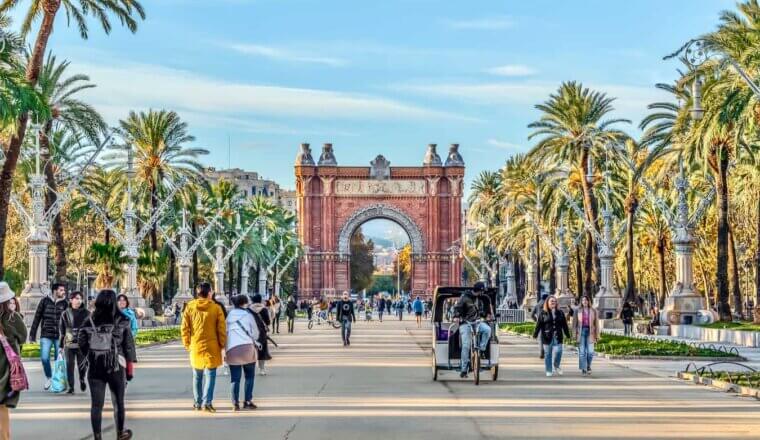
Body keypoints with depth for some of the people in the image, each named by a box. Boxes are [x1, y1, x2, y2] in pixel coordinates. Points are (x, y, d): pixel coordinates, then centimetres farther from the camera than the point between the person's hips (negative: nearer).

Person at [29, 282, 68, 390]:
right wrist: (32, 334, 3)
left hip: (59, 336, 1)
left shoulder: (64, 303, 4)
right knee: (44, 358, -9)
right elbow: (37, 318, 5)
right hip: (46, 335, -1)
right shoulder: (45, 301, 2)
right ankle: (48, 377, 15)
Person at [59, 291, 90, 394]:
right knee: (69, 365, -1)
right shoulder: (65, 314, 6)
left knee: (82, 365, -3)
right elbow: (61, 330, 10)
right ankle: (71, 387, 10)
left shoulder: (86, 313, 3)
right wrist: (61, 345, 7)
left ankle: (82, 380, 29)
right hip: (69, 344, 1)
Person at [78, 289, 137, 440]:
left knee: (96, 404, 5)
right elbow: (129, 346, -4)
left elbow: (82, 343, -3)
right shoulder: (121, 322, -6)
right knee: (118, 402, 15)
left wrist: (93, 357, 12)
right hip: (116, 367, -1)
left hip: (94, 367, 1)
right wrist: (129, 369, 4)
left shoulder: (89, 321, -2)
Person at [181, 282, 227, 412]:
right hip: (211, 347, -3)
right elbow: (222, 329, -6)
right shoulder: (216, 308, -8)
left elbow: (184, 328, 0)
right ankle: (207, 402, -10)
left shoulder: (190, 307, -2)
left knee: (197, 376, 15)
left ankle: (197, 402, 19)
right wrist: (222, 344, 6)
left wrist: (187, 344, 11)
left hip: (195, 347, 3)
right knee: (210, 375, 1)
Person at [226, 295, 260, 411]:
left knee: (234, 378, 6)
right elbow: (255, 333, 4)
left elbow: (225, 332, 9)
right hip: (247, 348, -3)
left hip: (231, 349, 3)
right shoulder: (248, 315, 1)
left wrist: (225, 351, 11)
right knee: (249, 376, 10)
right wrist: (253, 340, 26)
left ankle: (235, 403, 1)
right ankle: (247, 401, 5)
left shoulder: (229, 316, 11)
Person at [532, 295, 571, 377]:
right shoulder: (543, 313, 2)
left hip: (557, 337, 2)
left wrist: (567, 334, 14)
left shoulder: (560, 313, 10)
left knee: (558, 352, -9)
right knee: (548, 354, 2)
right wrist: (535, 334, -4)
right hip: (547, 337, -2)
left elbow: (564, 324, 13)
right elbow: (539, 324, 0)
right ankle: (549, 371, 13)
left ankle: (556, 366, 18)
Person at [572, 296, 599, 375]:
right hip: (581, 332, 0)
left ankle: (588, 366, 22)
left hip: (590, 332, 0)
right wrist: (574, 334, -1)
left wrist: (597, 335, 3)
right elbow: (574, 323, 5)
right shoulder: (578, 310, 3)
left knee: (590, 352, -4)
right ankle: (583, 369, 5)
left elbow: (596, 323, 5)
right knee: (582, 352, -2)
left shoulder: (593, 311, 4)